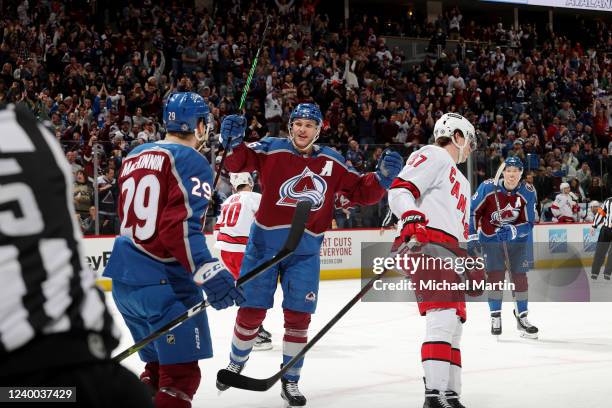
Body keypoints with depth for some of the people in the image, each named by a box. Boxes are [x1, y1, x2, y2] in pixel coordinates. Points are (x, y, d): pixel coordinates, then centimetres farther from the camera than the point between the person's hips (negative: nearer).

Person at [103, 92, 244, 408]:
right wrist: (209, 273, -29)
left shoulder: (134, 157, 15)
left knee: (158, 364, 21)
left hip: (123, 277, 8)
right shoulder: (190, 161, -9)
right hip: (164, 282, -8)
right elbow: (181, 226, -22)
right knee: (182, 372, -6)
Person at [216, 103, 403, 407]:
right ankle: (236, 365, 31)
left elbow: (362, 192, 6)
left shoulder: (332, 162, 3)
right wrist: (233, 142, -36)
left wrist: (382, 177, -12)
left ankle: (290, 382, 18)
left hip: (305, 251, 2)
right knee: (251, 311, 6)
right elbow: (238, 162, -16)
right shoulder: (271, 149, -6)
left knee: (298, 317, 2)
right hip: (265, 244, -2)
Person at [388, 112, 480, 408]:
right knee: (443, 316, -22)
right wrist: (413, 220, -29)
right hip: (425, 244, -11)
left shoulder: (461, 181, 34)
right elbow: (400, 190, -13)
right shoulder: (432, 156, 2)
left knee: (455, 324, 12)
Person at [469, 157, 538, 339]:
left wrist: (515, 230, -30)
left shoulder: (528, 193, -16)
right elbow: (473, 211, -9)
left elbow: (529, 223, -11)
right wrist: (472, 236, -10)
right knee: (495, 275, -9)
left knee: (520, 276, 1)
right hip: (491, 238, -1)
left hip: (517, 240, 2)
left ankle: (522, 318, 14)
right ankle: (495, 318, 4)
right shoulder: (488, 187, -20)